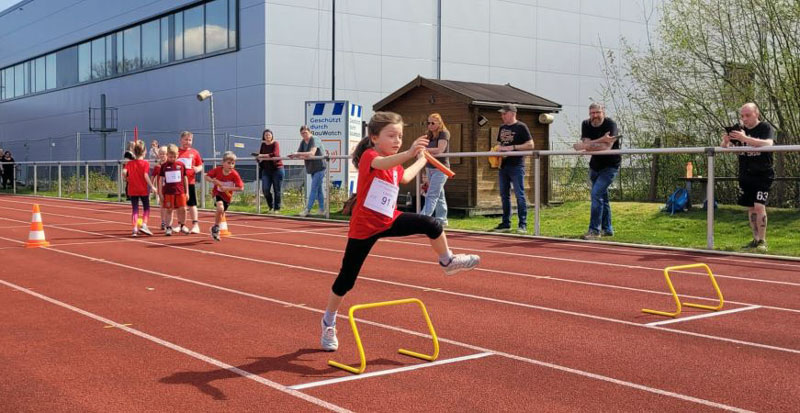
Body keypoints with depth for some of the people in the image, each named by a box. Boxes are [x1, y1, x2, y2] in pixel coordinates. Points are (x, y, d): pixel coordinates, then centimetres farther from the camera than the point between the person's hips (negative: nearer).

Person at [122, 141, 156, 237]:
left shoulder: (129, 163, 2)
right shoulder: (145, 163, -7)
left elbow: (124, 172, -12)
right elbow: (146, 175, -18)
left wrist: (128, 179, 7)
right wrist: (151, 186, -13)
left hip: (132, 190, 3)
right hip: (143, 189, -3)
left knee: (134, 209, 7)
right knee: (146, 208, 10)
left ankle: (135, 229, 2)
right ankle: (144, 225, -7)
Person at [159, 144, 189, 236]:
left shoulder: (181, 165, 4)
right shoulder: (164, 166, 1)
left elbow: (185, 178, 10)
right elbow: (161, 180, 5)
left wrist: (187, 192, 9)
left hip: (180, 191, 1)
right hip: (168, 192, -1)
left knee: (182, 209, 0)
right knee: (169, 210, 2)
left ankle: (182, 226, 18)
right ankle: (168, 228, 8)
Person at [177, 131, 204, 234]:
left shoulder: (194, 152, 6)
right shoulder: (176, 152, 2)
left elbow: (200, 166, 10)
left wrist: (197, 169, -11)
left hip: (190, 182, 0)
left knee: (192, 204, 1)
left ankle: (195, 224, 4)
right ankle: (182, 225, 18)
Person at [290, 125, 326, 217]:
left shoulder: (314, 140, -15)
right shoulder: (303, 142, 9)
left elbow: (312, 153, -29)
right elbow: (298, 155, 8)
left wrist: (298, 154, -32)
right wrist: (294, 156, -16)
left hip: (319, 168, -8)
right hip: (312, 168, 8)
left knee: (314, 189, -9)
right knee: (318, 189, 11)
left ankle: (308, 209, -10)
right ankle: (322, 209, 16)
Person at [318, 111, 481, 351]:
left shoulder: (395, 163, 5)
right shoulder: (369, 156, -19)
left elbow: (404, 177, 30)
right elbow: (382, 164, -46)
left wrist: (421, 160, 37)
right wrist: (409, 153, -64)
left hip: (390, 221, 6)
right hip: (363, 228, -6)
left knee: (432, 225, -5)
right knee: (346, 279, 2)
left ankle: (448, 262, 21)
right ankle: (328, 322, 22)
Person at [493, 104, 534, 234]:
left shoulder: (521, 127, -6)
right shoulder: (502, 128, 15)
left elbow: (530, 145, -11)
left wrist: (513, 147, -18)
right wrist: (498, 149, 1)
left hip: (516, 165, -7)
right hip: (503, 165, 7)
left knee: (519, 194, -7)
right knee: (504, 195, 10)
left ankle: (523, 224, -3)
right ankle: (506, 223, 18)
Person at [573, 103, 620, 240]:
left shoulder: (610, 124, -19)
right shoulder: (586, 125, -3)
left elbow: (607, 147, -32)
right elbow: (587, 144, -18)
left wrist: (585, 146, -32)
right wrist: (602, 140, -33)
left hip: (610, 166, -6)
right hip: (595, 165, 6)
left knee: (596, 194, -19)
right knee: (602, 196, 15)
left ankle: (594, 230, -16)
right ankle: (607, 229, 27)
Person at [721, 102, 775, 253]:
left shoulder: (765, 128, -7)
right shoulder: (739, 129, 7)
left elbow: (768, 144, -27)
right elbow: (724, 147, 3)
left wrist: (745, 138, -38)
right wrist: (725, 141, -22)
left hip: (763, 175, -5)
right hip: (745, 175, 5)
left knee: (759, 206, -15)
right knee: (750, 207, 9)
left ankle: (762, 241, -7)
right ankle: (755, 239, 18)